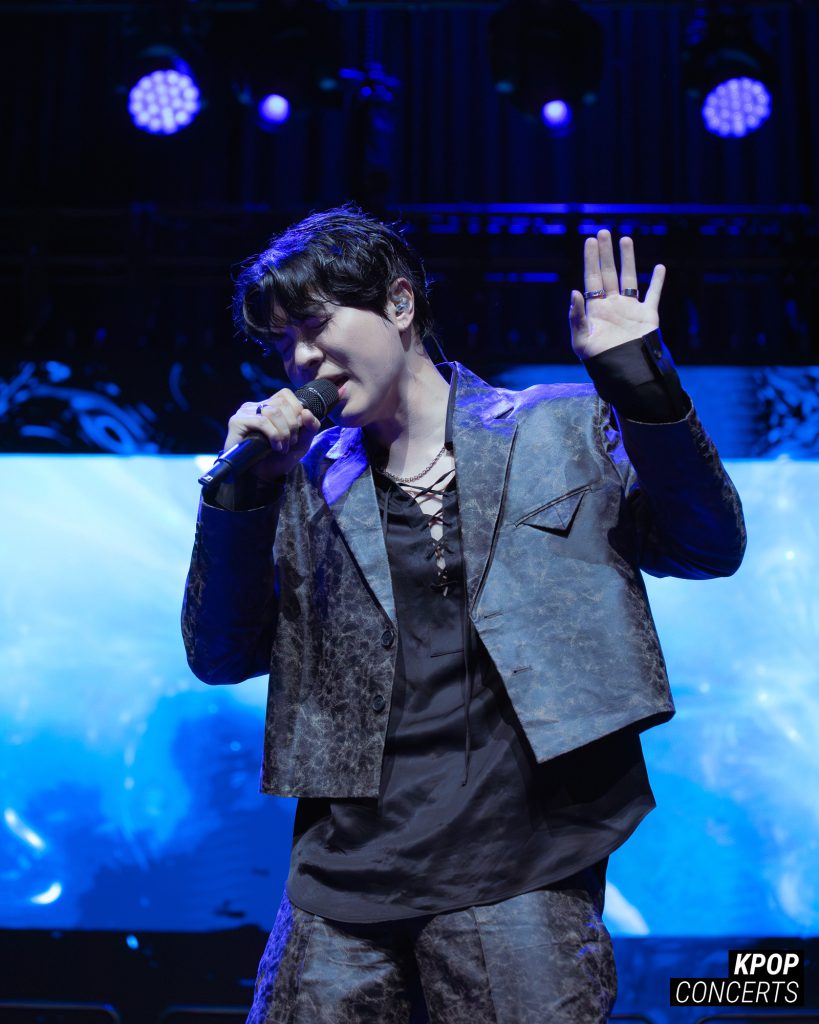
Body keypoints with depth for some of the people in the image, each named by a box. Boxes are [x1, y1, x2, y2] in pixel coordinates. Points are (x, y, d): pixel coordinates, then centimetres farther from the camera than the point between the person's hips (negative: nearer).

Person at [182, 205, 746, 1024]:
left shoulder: (562, 429, 7)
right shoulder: (309, 479, 12)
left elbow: (710, 549, 1)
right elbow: (221, 658, 9)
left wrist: (640, 383, -10)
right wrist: (243, 488, -3)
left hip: (517, 874, -2)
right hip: (346, 871, 3)